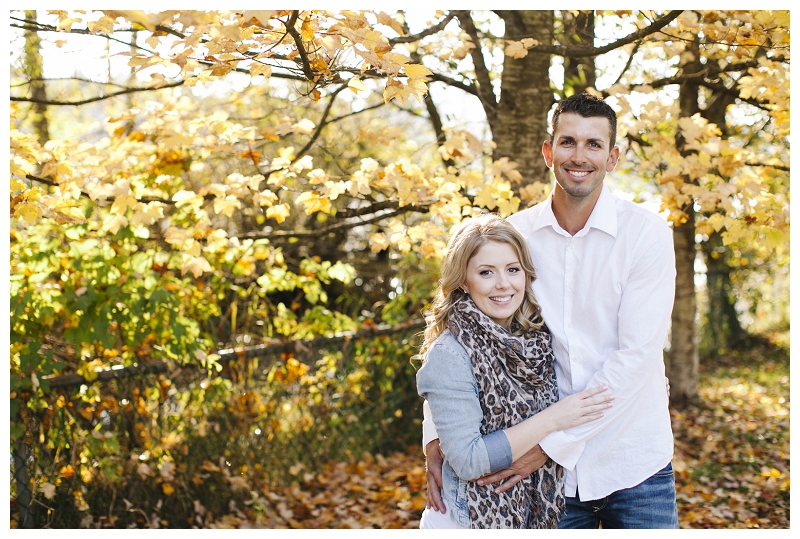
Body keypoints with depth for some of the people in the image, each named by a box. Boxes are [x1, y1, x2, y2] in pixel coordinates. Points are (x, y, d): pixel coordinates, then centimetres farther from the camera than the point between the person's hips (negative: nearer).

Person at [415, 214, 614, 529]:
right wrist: (552, 419, -23)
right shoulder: (450, 354, -19)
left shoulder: (536, 338, -2)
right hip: (467, 522, -6)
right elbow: (467, 461, -23)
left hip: (536, 515, 6)